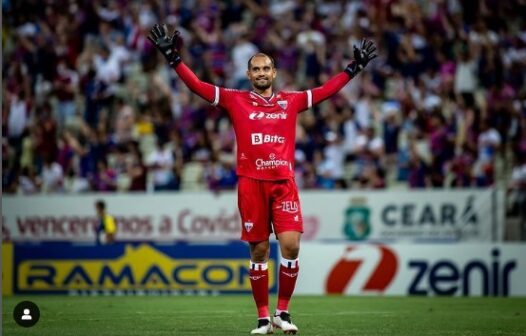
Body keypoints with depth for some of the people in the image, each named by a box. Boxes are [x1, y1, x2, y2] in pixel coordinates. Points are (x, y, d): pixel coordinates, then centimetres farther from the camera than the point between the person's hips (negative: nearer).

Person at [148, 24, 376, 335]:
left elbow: (327, 90, 17)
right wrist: (174, 59, -4)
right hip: (251, 183, -1)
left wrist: (354, 67, 16)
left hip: (284, 182, 1)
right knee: (259, 250, 2)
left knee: (290, 245, -10)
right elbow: (197, 86, 4)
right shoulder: (236, 100, 7)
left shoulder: (291, 101, 11)